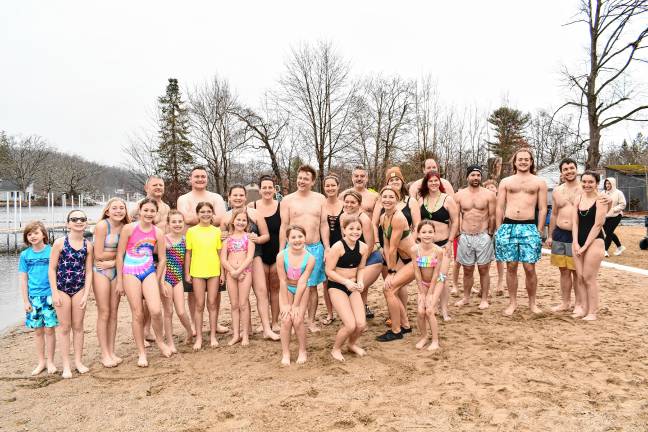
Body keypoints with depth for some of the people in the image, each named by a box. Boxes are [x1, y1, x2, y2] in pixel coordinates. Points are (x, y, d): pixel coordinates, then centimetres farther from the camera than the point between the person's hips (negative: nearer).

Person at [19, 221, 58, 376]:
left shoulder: (51, 251, -4)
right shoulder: (25, 255, 3)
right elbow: (23, 280, 5)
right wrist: (26, 301, 1)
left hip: (49, 296, -2)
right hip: (33, 297, 2)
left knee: (49, 329, 3)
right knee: (38, 331, 11)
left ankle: (50, 361, 17)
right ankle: (41, 361, 24)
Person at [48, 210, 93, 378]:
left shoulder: (88, 245, -1)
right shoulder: (60, 242, -9)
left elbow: (88, 271, 1)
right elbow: (52, 268, -7)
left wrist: (86, 294, -4)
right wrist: (54, 292, -10)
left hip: (79, 289, 2)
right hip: (62, 288, -2)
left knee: (78, 326, 9)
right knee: (64, 327, 5)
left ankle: (78, 361, 21)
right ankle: (66, 365, 14)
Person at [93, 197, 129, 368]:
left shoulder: (125, 227, 0)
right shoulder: (102, 226, -13)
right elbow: (99, 255, -15)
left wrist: (113, 262, -17)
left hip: (117, 271, 5)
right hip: (100, 271, -4)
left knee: (114, 313, 9)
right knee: (104, 313, 1)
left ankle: (111, 352, 19)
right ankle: (105, 354, 11)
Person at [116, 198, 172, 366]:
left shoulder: (158, 233, -1)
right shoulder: (129, 228, -7)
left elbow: (162, 258, 7)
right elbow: (120, 254, -3)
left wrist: (158, 281, 9)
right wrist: (119, 280, -2)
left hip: (149, 272, 2)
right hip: (130, 273, -1)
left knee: (156, 311, -12)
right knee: (137, 314, 3)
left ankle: (160, 341, 17)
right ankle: (142, 353, 17)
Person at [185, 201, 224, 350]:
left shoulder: (217, 231, 2)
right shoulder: (191, 231, 0)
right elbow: (188, 253, 3)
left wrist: (222, 272, 3)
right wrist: (187, 273, 0)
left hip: (214, 272, 1)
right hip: (197, 272, -1)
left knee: (212, 304, 8)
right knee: (199, 305, 5)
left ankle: (213, 336, 18)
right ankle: (199, 337, 15)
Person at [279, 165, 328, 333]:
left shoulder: (320, 199, 5)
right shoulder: (288, 200, 1)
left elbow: (324, 225, 6)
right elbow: (284, 226, 1)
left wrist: (327, 248, 2)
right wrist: (281, 251, -2)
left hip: (315, 248, 1)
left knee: (312, 286, 8)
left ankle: (311, 321, 19)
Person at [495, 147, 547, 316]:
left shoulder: (539, 182, 9)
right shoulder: (506, 182, 11)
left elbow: (542, 209, 6)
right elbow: (499, 208, 9)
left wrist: (539, 231, -1)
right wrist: (499, 230, 3)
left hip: (529, 227, -1)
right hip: (508, 226, 1)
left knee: (529, 268, 0)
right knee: (511, 267, 5)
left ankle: (532, 303, 17)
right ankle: (512, 302, 17)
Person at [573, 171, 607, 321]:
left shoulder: (600, 200, -8)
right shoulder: (578, 199, 9)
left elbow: (598, 224, -12)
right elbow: (575, 222, 6)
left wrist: (585, 245, -12)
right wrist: (576, 243, -4)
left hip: (594, 242, -6)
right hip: (579, 242, 6)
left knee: (589, 278, -4)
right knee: (580, 277, 7)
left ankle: (592, 312, 6)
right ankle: (584, 308, 17)